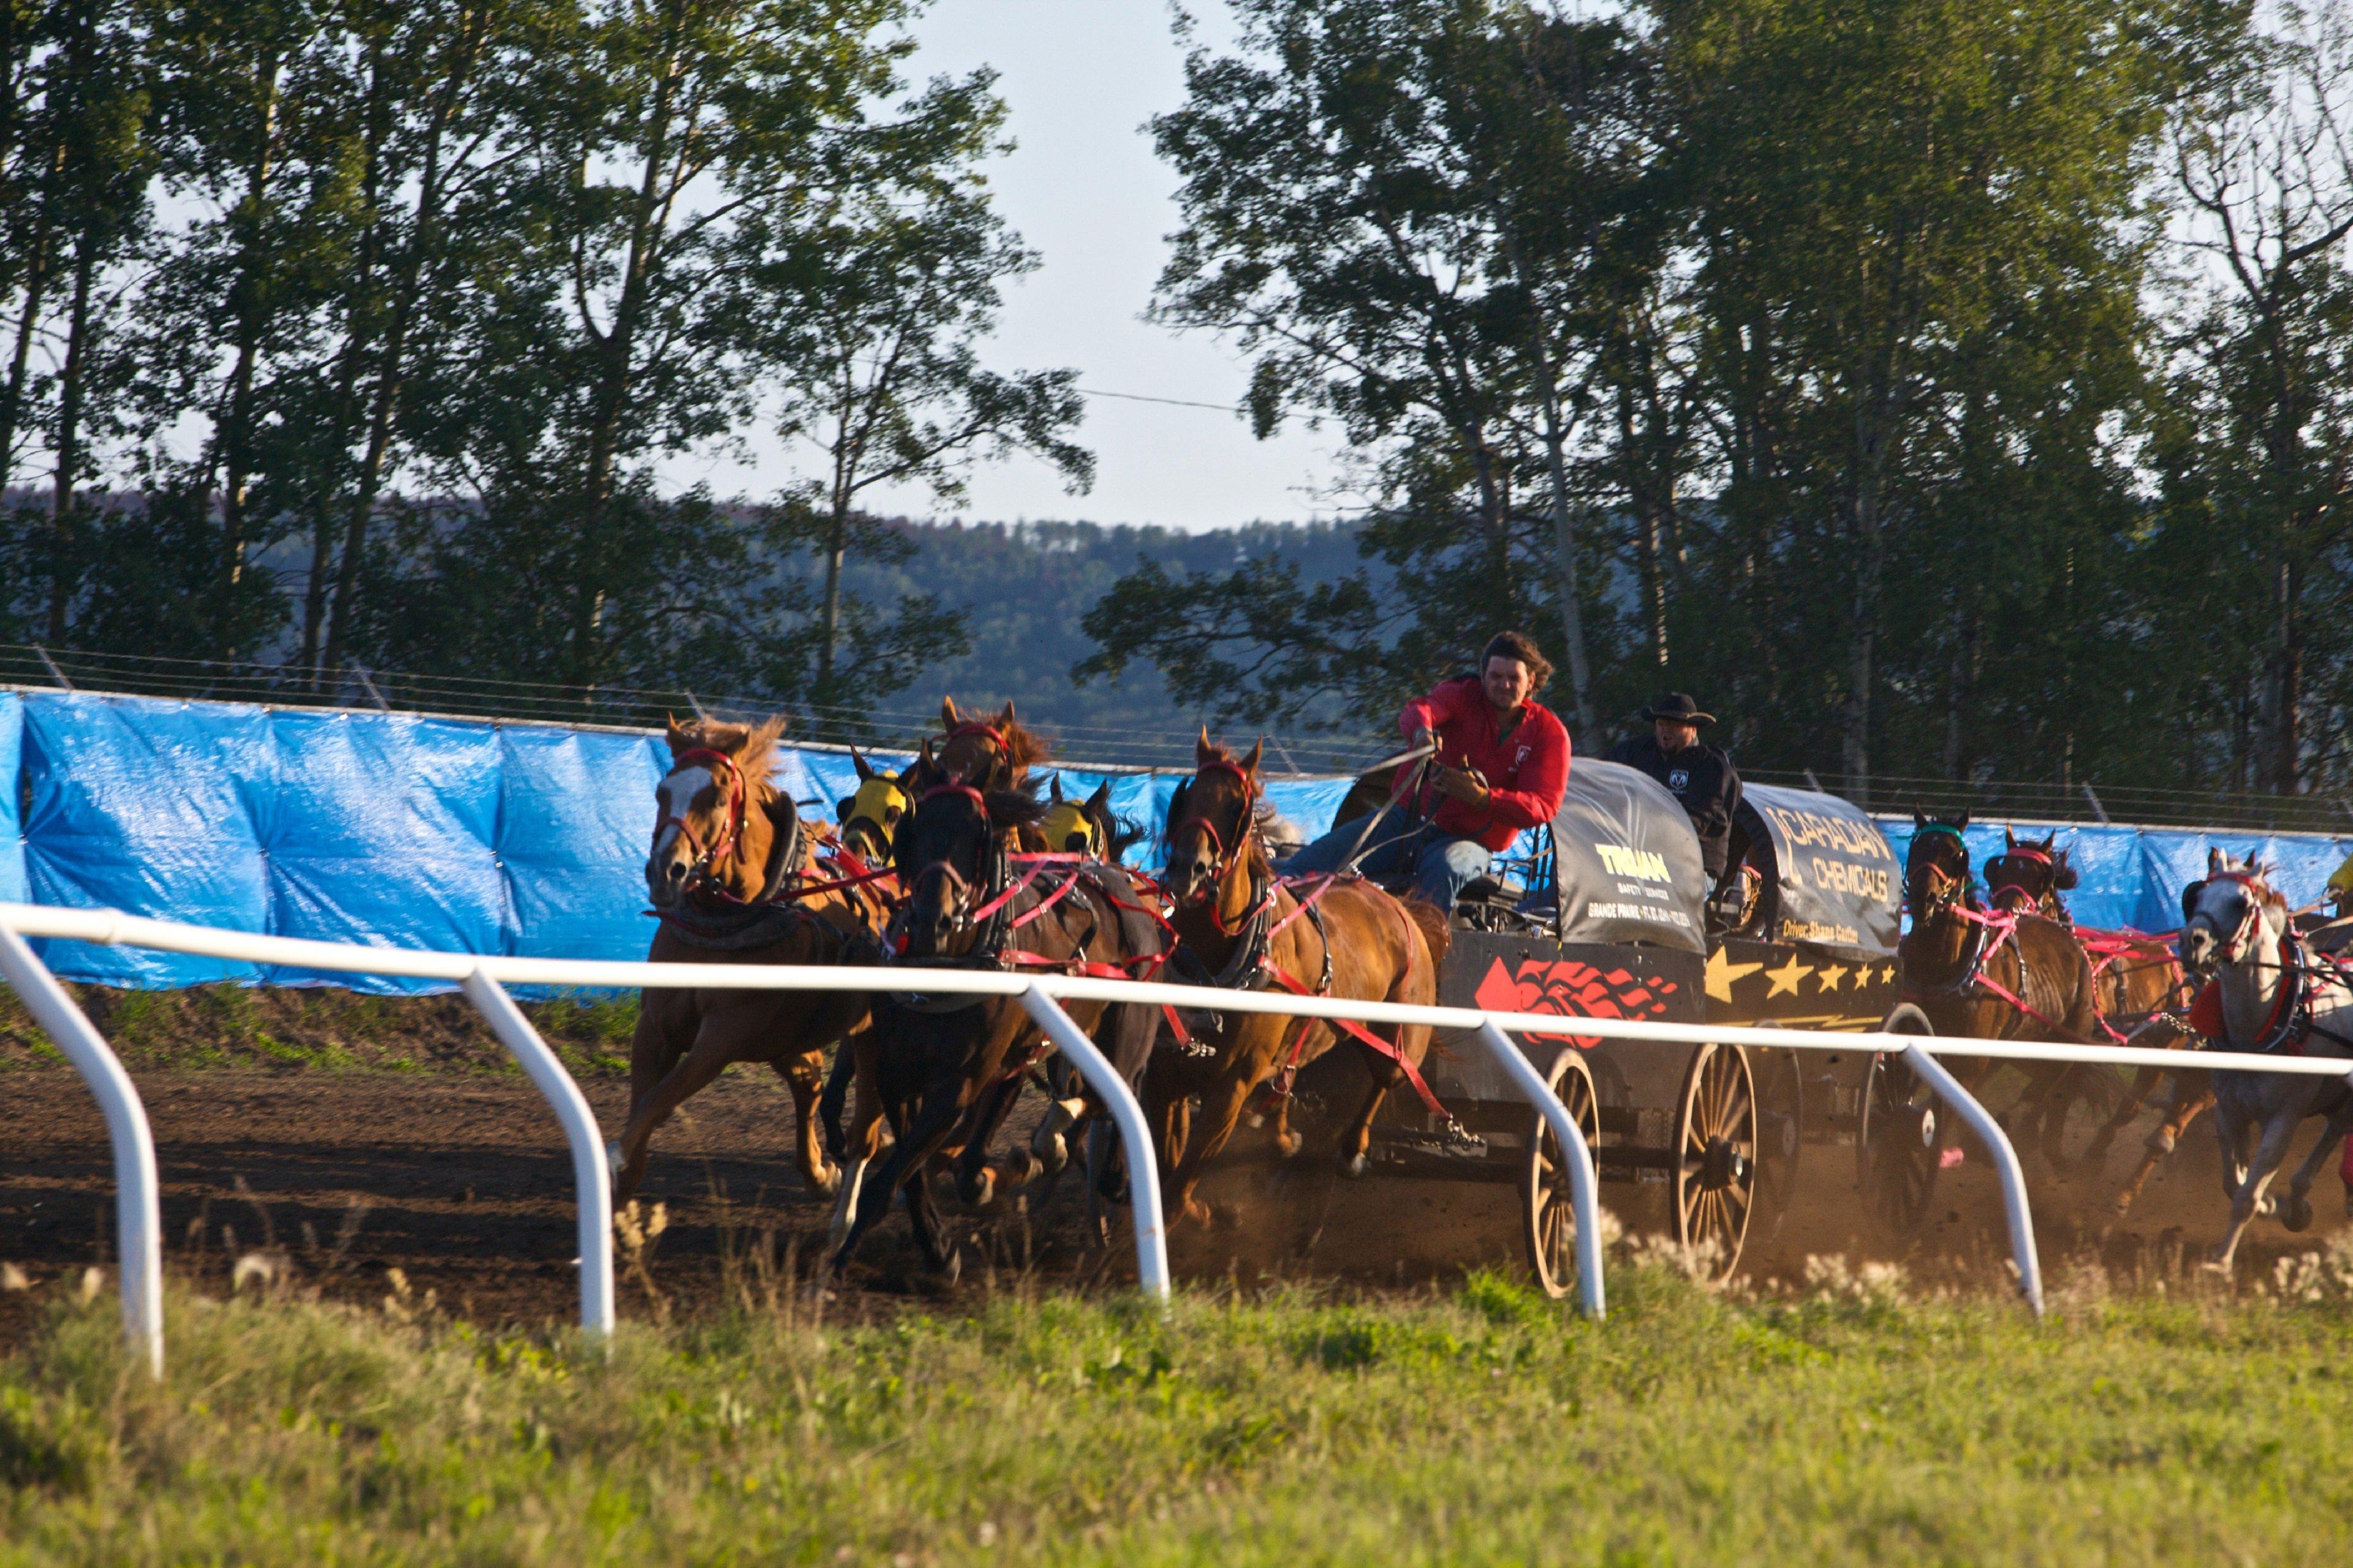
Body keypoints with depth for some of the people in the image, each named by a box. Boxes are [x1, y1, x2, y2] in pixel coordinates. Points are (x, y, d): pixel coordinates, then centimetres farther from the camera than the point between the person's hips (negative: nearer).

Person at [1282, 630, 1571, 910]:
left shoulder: (1549, 733, -2)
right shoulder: (1462, 695, 1)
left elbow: (1543, 807, -12)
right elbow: (1418, 710, -22)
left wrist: (1480, 797, -27)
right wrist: (1422, 730, -49)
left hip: (1466, 839, -3)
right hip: (1407, 817, 3)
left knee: (1443, 871, -40)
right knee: (1312, 860, -8)